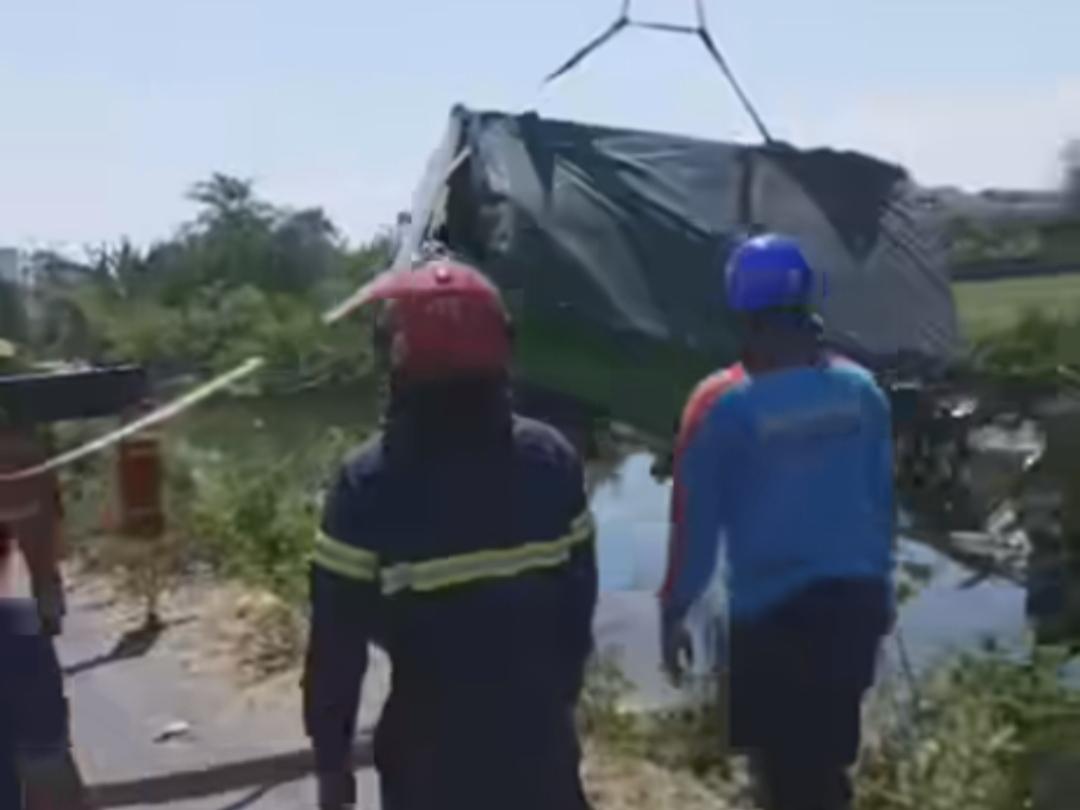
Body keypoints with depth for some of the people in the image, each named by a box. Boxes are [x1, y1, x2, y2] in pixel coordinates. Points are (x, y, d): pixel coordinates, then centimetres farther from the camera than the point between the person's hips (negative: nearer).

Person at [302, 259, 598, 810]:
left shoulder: (368, 483, -16)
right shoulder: (551, 459, -5)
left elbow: (338, 634, -11)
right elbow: (579, 596, 2)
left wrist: (331, 756, 0)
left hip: (432, 744, -3)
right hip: (535, 731, 3)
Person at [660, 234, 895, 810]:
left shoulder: (723, 404, -13)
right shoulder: (862, 389, 1)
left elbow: (696, 521, -9)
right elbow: (882, 500, 8)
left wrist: (674, 610, 1)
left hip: (771, 610, -5)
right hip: (854, 598, 5)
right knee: (827, 756, 21)